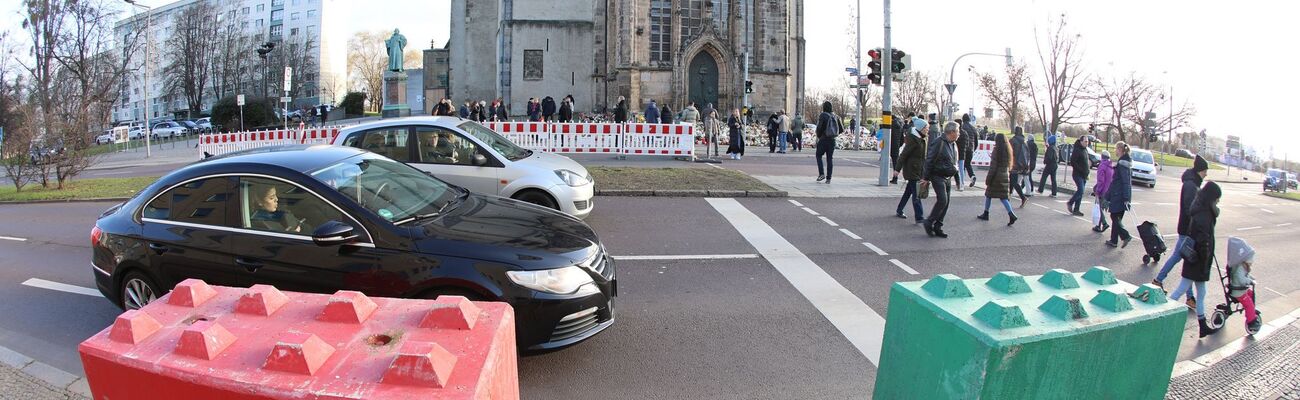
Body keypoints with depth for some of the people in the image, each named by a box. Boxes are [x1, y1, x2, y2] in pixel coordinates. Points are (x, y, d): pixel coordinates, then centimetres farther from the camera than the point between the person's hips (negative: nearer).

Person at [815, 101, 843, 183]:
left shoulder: (823, 115, -10)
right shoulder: (835, 116, 6)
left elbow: (819, 128, -16)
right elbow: (841, 129, 7)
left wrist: (818, 136, 1)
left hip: (824, 139, -4)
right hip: (832, 140, 4)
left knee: (819, 155, 12)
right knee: (830, 158, 8)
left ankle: (821, 174, -3)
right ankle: (828, 178, 7)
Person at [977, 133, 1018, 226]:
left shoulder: (996, 150, -12)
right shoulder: (1008, 150, 6)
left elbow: (993, 166, -14)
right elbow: (1009, 165, 11)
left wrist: (988, 179, -11)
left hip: (996, 177, -6)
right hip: (1005, 176, 6)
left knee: (988, 194, 10)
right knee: (1003, 196, 5)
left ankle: (986, 214, 19)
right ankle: (1011, 214, -12)